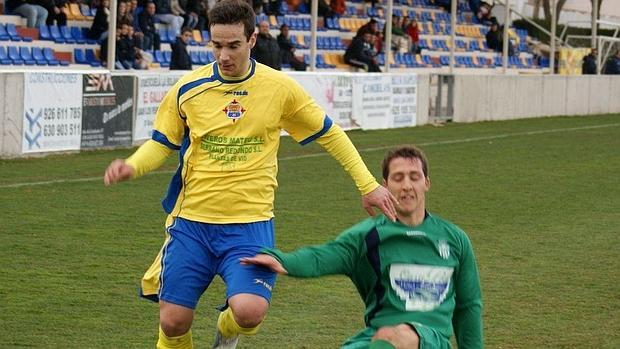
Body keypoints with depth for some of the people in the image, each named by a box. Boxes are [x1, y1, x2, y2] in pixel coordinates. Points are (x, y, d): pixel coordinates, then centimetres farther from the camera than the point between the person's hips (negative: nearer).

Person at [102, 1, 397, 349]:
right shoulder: (187, 88, -1)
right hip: (192, 221, 1)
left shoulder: (280, 87, -2)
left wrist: (368, 184, 9)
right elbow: (161, 144, 11)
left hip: (251, 223, -1)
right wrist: (132, 166, -11)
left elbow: (329, 134, 11)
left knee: (250, 312, -22)